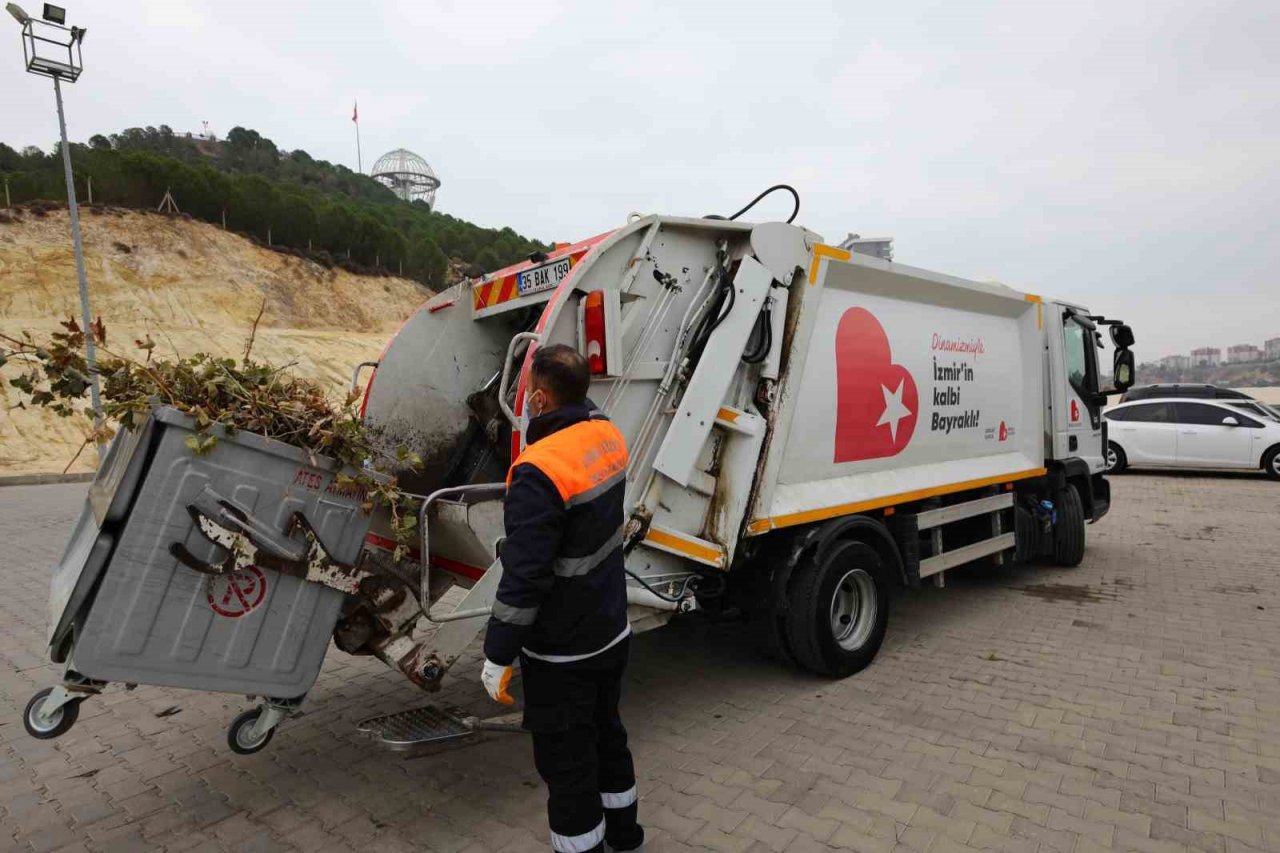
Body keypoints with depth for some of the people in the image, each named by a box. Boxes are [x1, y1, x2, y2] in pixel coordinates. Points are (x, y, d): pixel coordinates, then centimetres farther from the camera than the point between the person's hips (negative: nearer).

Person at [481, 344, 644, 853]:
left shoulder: (539, 472, -28)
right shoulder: (606, 435, -5)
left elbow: (523, 578, -26)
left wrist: (497, 657, -15)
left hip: (563, 653, -9)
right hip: (612, 633, 9)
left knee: (567, 763, 11)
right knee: (607, 735, 27)